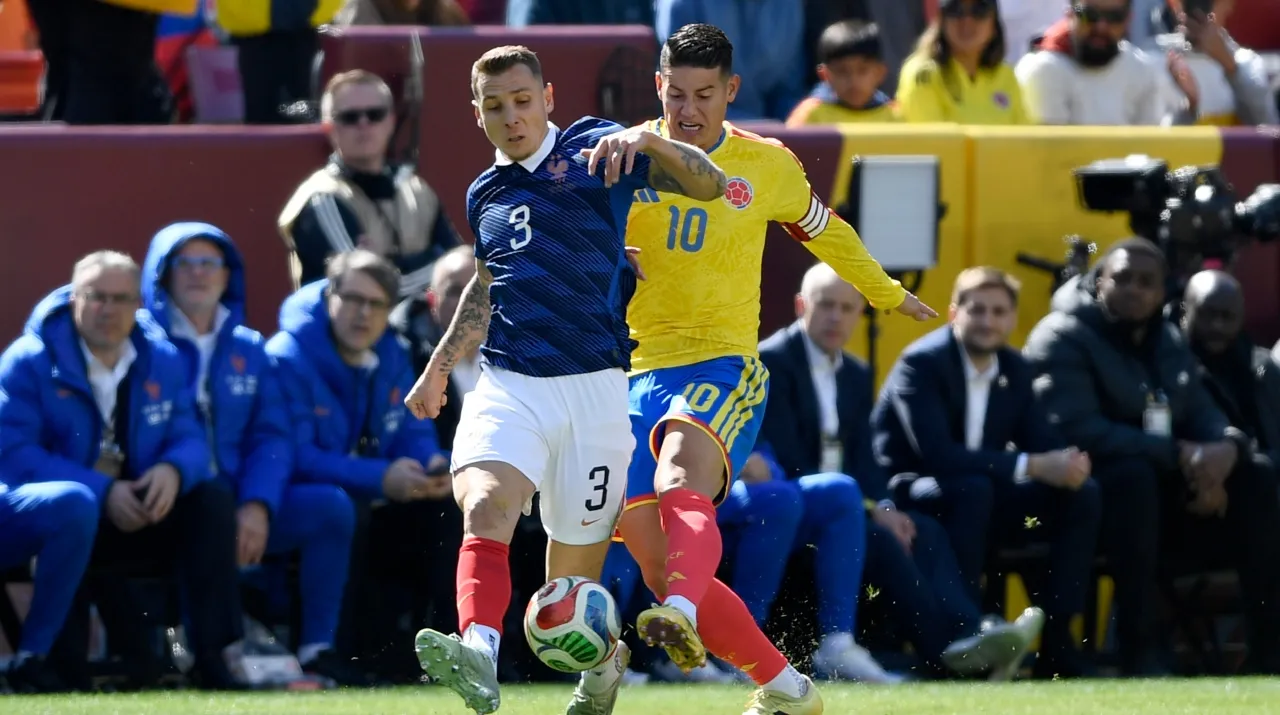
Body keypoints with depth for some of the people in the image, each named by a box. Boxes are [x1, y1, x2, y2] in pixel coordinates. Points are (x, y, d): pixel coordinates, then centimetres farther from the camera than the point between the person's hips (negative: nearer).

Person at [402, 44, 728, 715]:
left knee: (571, 580, 3)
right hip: (506, 385, 3)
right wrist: (438, 368, 40)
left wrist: (648, 139, -26)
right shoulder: (485, 194, 18)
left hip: (592, 388, -3)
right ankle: (478, 655, -50)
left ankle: (605, 656, 37)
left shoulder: (593, 150, 2)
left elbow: (708, 184, -8)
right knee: (484, 505, -29)